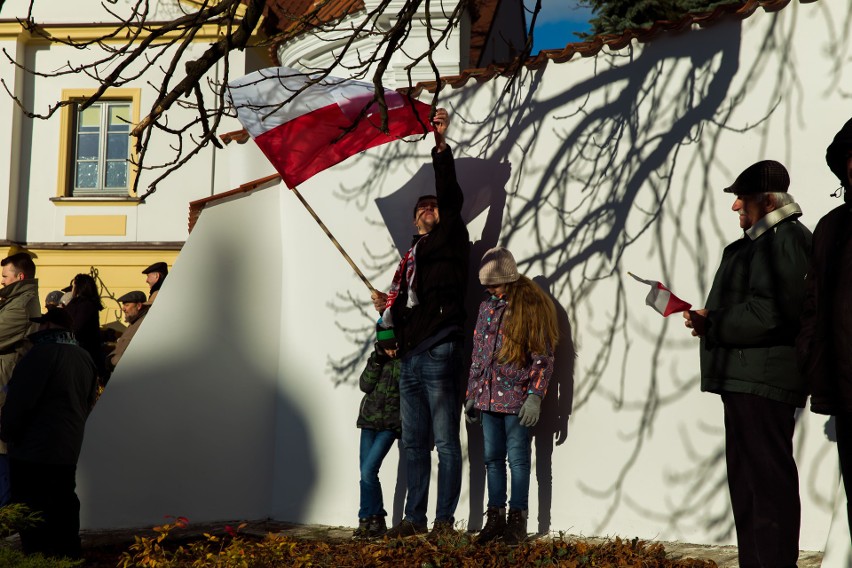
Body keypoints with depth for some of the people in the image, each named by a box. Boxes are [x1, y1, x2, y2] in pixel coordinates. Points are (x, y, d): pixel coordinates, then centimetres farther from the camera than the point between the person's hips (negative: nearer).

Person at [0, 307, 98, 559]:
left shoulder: (42, 352, -16)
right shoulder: (84, 357, 11)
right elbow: (88, 402, 20)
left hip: (33, 452, -8)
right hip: (69, 449, 8)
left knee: (31, 512, -3)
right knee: (64, 507, 16)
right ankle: (69, 556, 21)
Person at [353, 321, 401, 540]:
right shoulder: (377, 358, 9)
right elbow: (365, 385, 0)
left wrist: (397, 361, -19)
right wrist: (376, 361, -10)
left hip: (390, 424, -5)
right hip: (369, 420, 5)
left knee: (368, 470, -14)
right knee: (366, 472, 4)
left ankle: (368, 519, -3)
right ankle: (376, 520, 11)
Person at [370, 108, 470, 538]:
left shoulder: (450, 240, 5)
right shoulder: (410, 257, 24)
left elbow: (450, 197, -12)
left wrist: (441, 146, -18)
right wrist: (386, 308, 9)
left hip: (438, 354, -8)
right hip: (410, 358, 8)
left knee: (445, 442, -6)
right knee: (414, 444, 10)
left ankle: (444, 519, -4)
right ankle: (414, 517, 15)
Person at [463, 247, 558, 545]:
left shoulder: (532, 307, -5)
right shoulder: (487, 307, 13)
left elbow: (543, 355, -8)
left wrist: (535, 395, -16)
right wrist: (471, 394, 15)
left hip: (517, 395, -6)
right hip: (488, 395, 6)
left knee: (518, 458, -2)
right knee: (492, 458, 9)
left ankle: (517, 518, 4)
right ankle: (495, 516, 16)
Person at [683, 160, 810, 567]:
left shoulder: (786, 239, -12)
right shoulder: (759, 241, 21)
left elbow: (772, 311, -23)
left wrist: (711, 322, -16)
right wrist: (710, 321, 5)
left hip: (764, 380, -11)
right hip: (743, 378, 11)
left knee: (768, 479, -9)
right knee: (746, 480, 15)